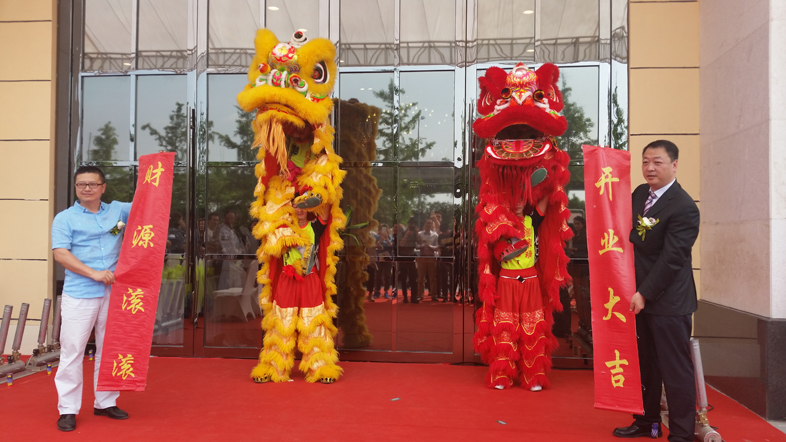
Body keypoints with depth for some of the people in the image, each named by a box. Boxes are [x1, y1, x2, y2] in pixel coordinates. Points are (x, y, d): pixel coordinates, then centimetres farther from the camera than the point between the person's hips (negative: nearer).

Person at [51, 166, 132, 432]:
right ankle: (68, 409, 9)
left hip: (113, 293, 4)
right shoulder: (65, 218, 0)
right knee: (72, 351, -1)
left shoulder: (117, 210, 10)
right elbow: (60, 253, -10)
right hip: (79, 295, -3)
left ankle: (105, 402, 25)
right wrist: (93, 273, -19)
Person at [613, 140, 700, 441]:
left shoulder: (684, 207, -16)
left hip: (668, 302, -8)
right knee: (646, 365, 18)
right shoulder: (640, 194, 7)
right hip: (640, 296, 8)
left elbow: (671, 258, -19)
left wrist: (645, 293, -18)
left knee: (675, 370, 2)